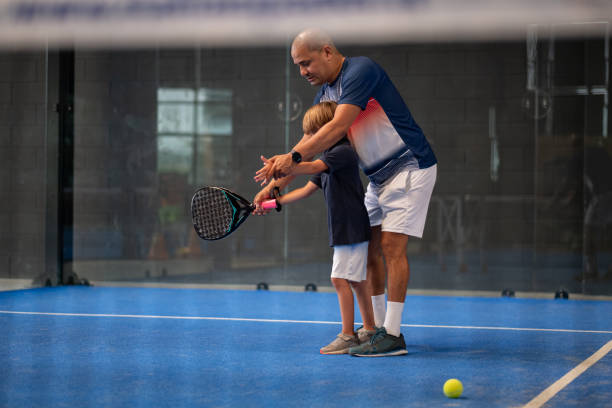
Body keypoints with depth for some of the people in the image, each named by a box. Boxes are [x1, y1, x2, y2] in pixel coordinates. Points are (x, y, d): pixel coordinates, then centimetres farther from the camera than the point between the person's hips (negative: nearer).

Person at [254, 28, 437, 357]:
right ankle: (376, 328, 14)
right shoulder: (325, 93, 9)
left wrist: (293, 157, -33)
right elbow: (310, 142, 11)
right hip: (378, 178, 9)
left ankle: (393, 336, -10)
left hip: (409, 167, -9)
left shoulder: (361, 70, -19)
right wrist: (274, 185, 2)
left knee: (392, 245, -13)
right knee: (369, 247, 7)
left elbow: (337, 128, -29)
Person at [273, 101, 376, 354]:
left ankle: (348, 335, -6)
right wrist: (275, 201, 11)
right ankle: (369, 330, 25)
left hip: (352, 228, -10)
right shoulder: (329, 158, 16)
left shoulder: (343, 152, -16)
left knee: (341, 278, -10)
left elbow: (312, 167, -31)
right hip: (344, 229, 10)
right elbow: (307, 190, 18)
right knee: (355, 280, 15)